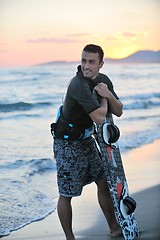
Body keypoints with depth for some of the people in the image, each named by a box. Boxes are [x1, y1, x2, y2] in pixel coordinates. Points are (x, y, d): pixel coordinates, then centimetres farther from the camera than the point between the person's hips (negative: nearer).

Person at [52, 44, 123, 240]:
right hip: (67, 145, -8)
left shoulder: (103, 80, 1)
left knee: (104, 183, 15)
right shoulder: (78, 85, -27)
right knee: (66, 194, -1)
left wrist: (108, 95, -16)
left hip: (86, 141, 8)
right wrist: (102, 98, -10)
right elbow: (99, 117, -29)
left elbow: (118, 112, 3)